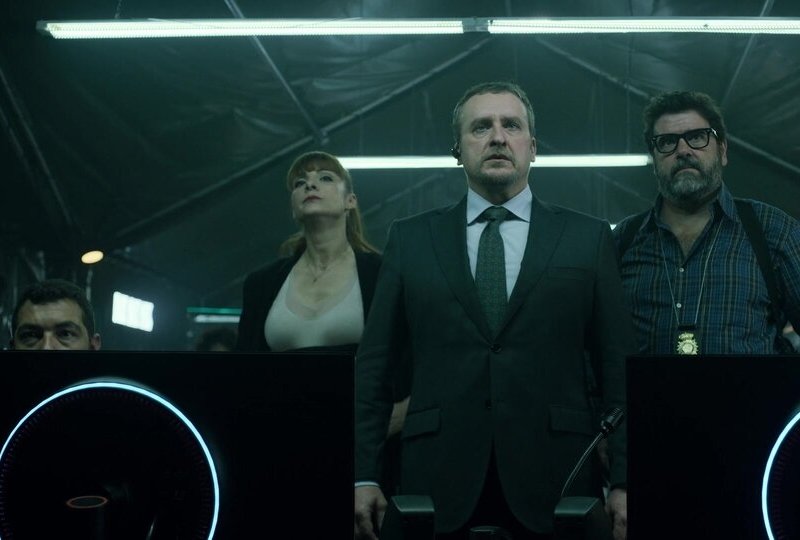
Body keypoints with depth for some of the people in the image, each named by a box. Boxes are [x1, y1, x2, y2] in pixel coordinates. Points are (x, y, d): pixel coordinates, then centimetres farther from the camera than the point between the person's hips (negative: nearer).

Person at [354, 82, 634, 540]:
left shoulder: (589, 238, 8)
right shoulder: (410, 239, 10)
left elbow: (619, 368, 5)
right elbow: (375, 369, 8)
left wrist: (625, 482, -2)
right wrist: (363, 476, 0)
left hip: (555, 485, 0)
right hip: (440, 483, 1)